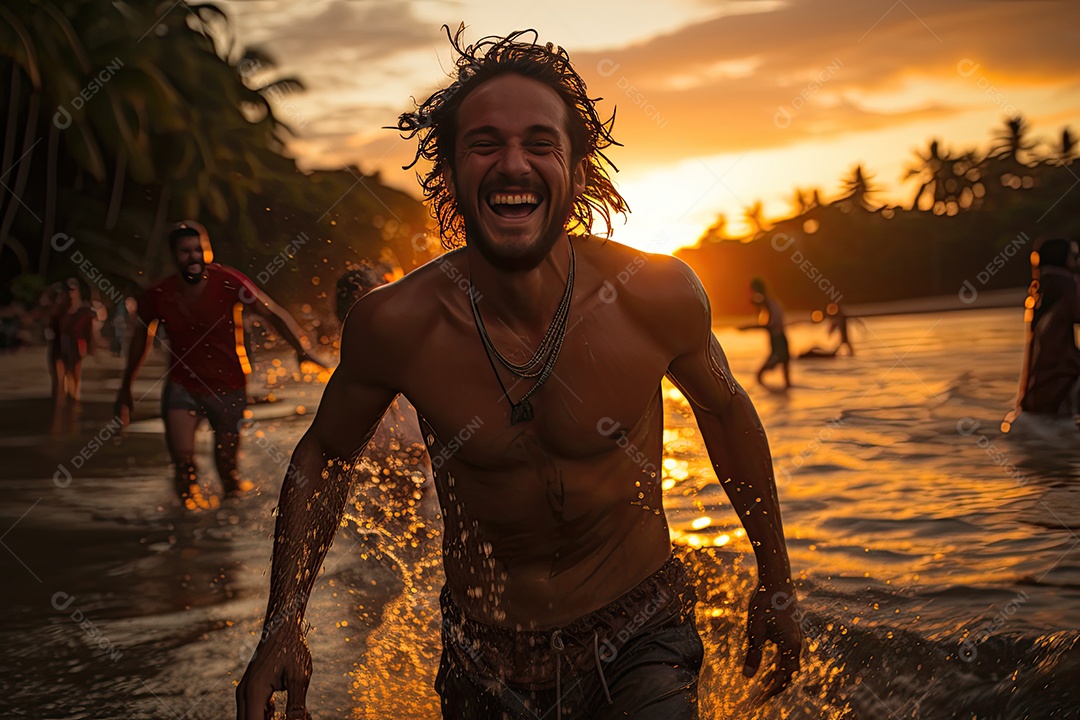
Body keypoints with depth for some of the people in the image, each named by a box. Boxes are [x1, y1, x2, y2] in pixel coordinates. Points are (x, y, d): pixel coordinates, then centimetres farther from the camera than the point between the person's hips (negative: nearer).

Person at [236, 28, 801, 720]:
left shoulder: (657, 296, -18)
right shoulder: (396, 324, -19)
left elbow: (724, 409, 2)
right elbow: (325, 453, 1)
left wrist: (776, 584, 10)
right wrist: (282, 624, -8)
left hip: (640, 642, -1)